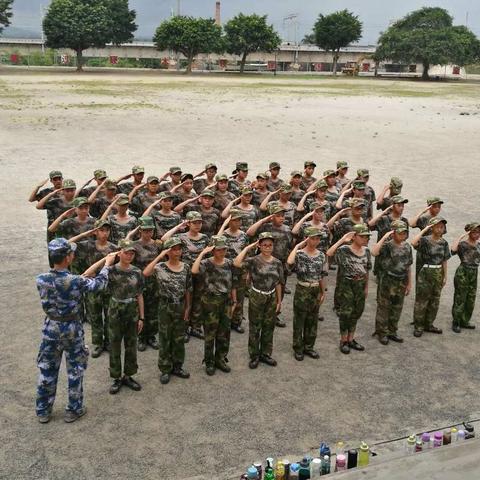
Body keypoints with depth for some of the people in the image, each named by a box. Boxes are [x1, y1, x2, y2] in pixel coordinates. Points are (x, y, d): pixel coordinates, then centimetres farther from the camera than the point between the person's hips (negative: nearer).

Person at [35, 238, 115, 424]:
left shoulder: (41, 279, -12)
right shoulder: (76, 282, -24)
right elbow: (99, 283, -5)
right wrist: (107, 264, 12)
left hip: (50, 328, 3)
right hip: (72, 329, -3)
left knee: (47, 370, 16)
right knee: (75, 370, 14)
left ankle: (43, 411, 29)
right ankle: (73, 410, 26)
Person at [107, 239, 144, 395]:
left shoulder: (137, 272, -1)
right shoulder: (111, 270, -10)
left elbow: (139, 295, 4)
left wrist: (141, 317, 3)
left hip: (133, 312, 3)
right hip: (116, 312, -3)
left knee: (131, 346, 11)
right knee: (115, 346, 7)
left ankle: (128, 376, 27)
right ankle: (116, 378, 21)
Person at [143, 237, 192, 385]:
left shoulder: (186, 268, 0)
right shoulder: (160, 267, -11)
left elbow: (188, 290, 6)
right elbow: (145, 273, -31)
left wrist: (187, 307, 3)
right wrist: (160, 256, -29)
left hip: (180, 306, 3)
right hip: (165, 306, -3)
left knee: (179, 338, 13)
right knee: (164, 339, 6)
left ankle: (177, 366, 27)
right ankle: (165, 369, 17)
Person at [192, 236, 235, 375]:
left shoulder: (229, 263, 1)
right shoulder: (206, 263, -13)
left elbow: (232, 284, 9)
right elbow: (194, 271, -35)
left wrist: (234, 301, 10)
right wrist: (202, 253, -29)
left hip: (226, 301, 4)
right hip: (210, 302, -4)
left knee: (224, 333, 13)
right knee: (210, 333, 6)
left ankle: (220, 359, 30)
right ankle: (209, 362, 21)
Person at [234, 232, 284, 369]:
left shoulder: (277, 263, -1)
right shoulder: (254, 261, -13)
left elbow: (278, 283, 7)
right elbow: (237, 263, -32)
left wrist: (279, 301, 10)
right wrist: (247, 248, -25)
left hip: (271, 297, 4)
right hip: (257, 297, -3)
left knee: (269, 327, 14)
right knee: (255, 328, 8)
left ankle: (265, 354, 30)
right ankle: (254, 356, 22)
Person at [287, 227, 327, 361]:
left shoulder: (321, 255, 3)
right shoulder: (299, 254, -13)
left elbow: (322, 276, 12)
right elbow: (289, 262, -37)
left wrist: (323, 292, 13)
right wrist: (297, 246, -26)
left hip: (316, 291, 5)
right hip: (302, 291, -5)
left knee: (312, 321, 15)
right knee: (299, 321, 6)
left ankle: (308, 347, 29)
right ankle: (298, 349, 19)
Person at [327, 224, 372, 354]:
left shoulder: (366, 251, 4)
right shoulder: (344, 250, -13)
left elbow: (367, 270, 13)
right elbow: (328, 253, -31)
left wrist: (366, 287, 15)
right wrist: (342, 240, -27)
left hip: (360, 285, 6)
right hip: (346, 284, -6)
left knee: (356, 313, 13)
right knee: (346, 313, -1)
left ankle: (351, 339, 26)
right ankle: (343, 341, 15)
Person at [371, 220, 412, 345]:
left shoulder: (407, 246, 5)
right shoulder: (387, 245, -13)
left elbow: (408, 266, 12)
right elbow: (374, 252, -34)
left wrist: (409, 283, 13)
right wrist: (384, 237, -30)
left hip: (401, 282, 6)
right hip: (387, 282, -6)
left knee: (397, 309, 15)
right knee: (383, 308, 5)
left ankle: (392, 332, 29)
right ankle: (382, 333, 17)